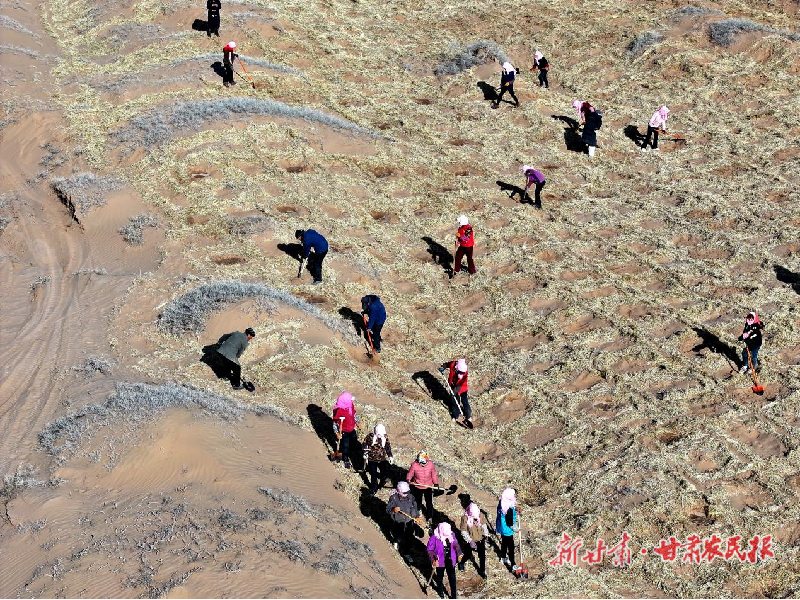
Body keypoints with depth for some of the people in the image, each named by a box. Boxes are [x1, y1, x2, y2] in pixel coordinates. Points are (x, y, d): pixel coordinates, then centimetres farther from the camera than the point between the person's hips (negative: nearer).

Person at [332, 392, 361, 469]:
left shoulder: (350, 405, -11)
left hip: (352, 429, 7)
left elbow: (354, 414, 9)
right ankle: (346, 460, 33)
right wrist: (337, 433, -24)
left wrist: (358, 422, 9)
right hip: (344, 431, -7)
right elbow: (335, 422, -23)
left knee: (354, 442, 23)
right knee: (345, 445, 8)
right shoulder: (338, 410, -32)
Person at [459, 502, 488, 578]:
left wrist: (486, 535, -6)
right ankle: (461, 563, 48)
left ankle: (482, 571, 26)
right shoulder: (465, 518, -24)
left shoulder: (478, 515, -11)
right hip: (471, 541, -3)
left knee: (482, 555, 6)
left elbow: (483, 525, 5)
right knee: (468, 554, 16)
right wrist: (470, 541, -26)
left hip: (480, 540, 3)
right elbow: (463, 532, -20)